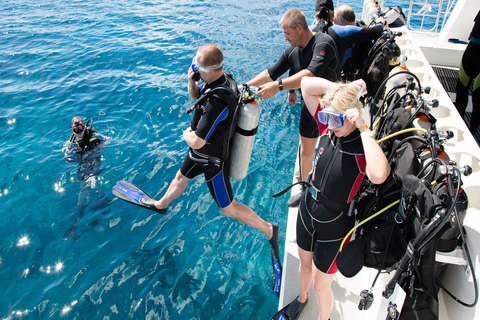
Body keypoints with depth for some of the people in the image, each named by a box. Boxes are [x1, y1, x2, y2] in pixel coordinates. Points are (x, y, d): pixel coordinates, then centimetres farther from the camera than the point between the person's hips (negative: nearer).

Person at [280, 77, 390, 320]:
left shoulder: (365, 146, -26)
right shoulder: (327, 128, -11)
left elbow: (379, 175, -50)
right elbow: (306, 84, -10)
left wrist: (364, 128, -41)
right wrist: (340, 88, -22)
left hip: (335, 224, -5)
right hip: (307, 210, 5)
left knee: (320, 284, 16)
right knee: (304, 264, 30)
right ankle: (302, 298, 62)